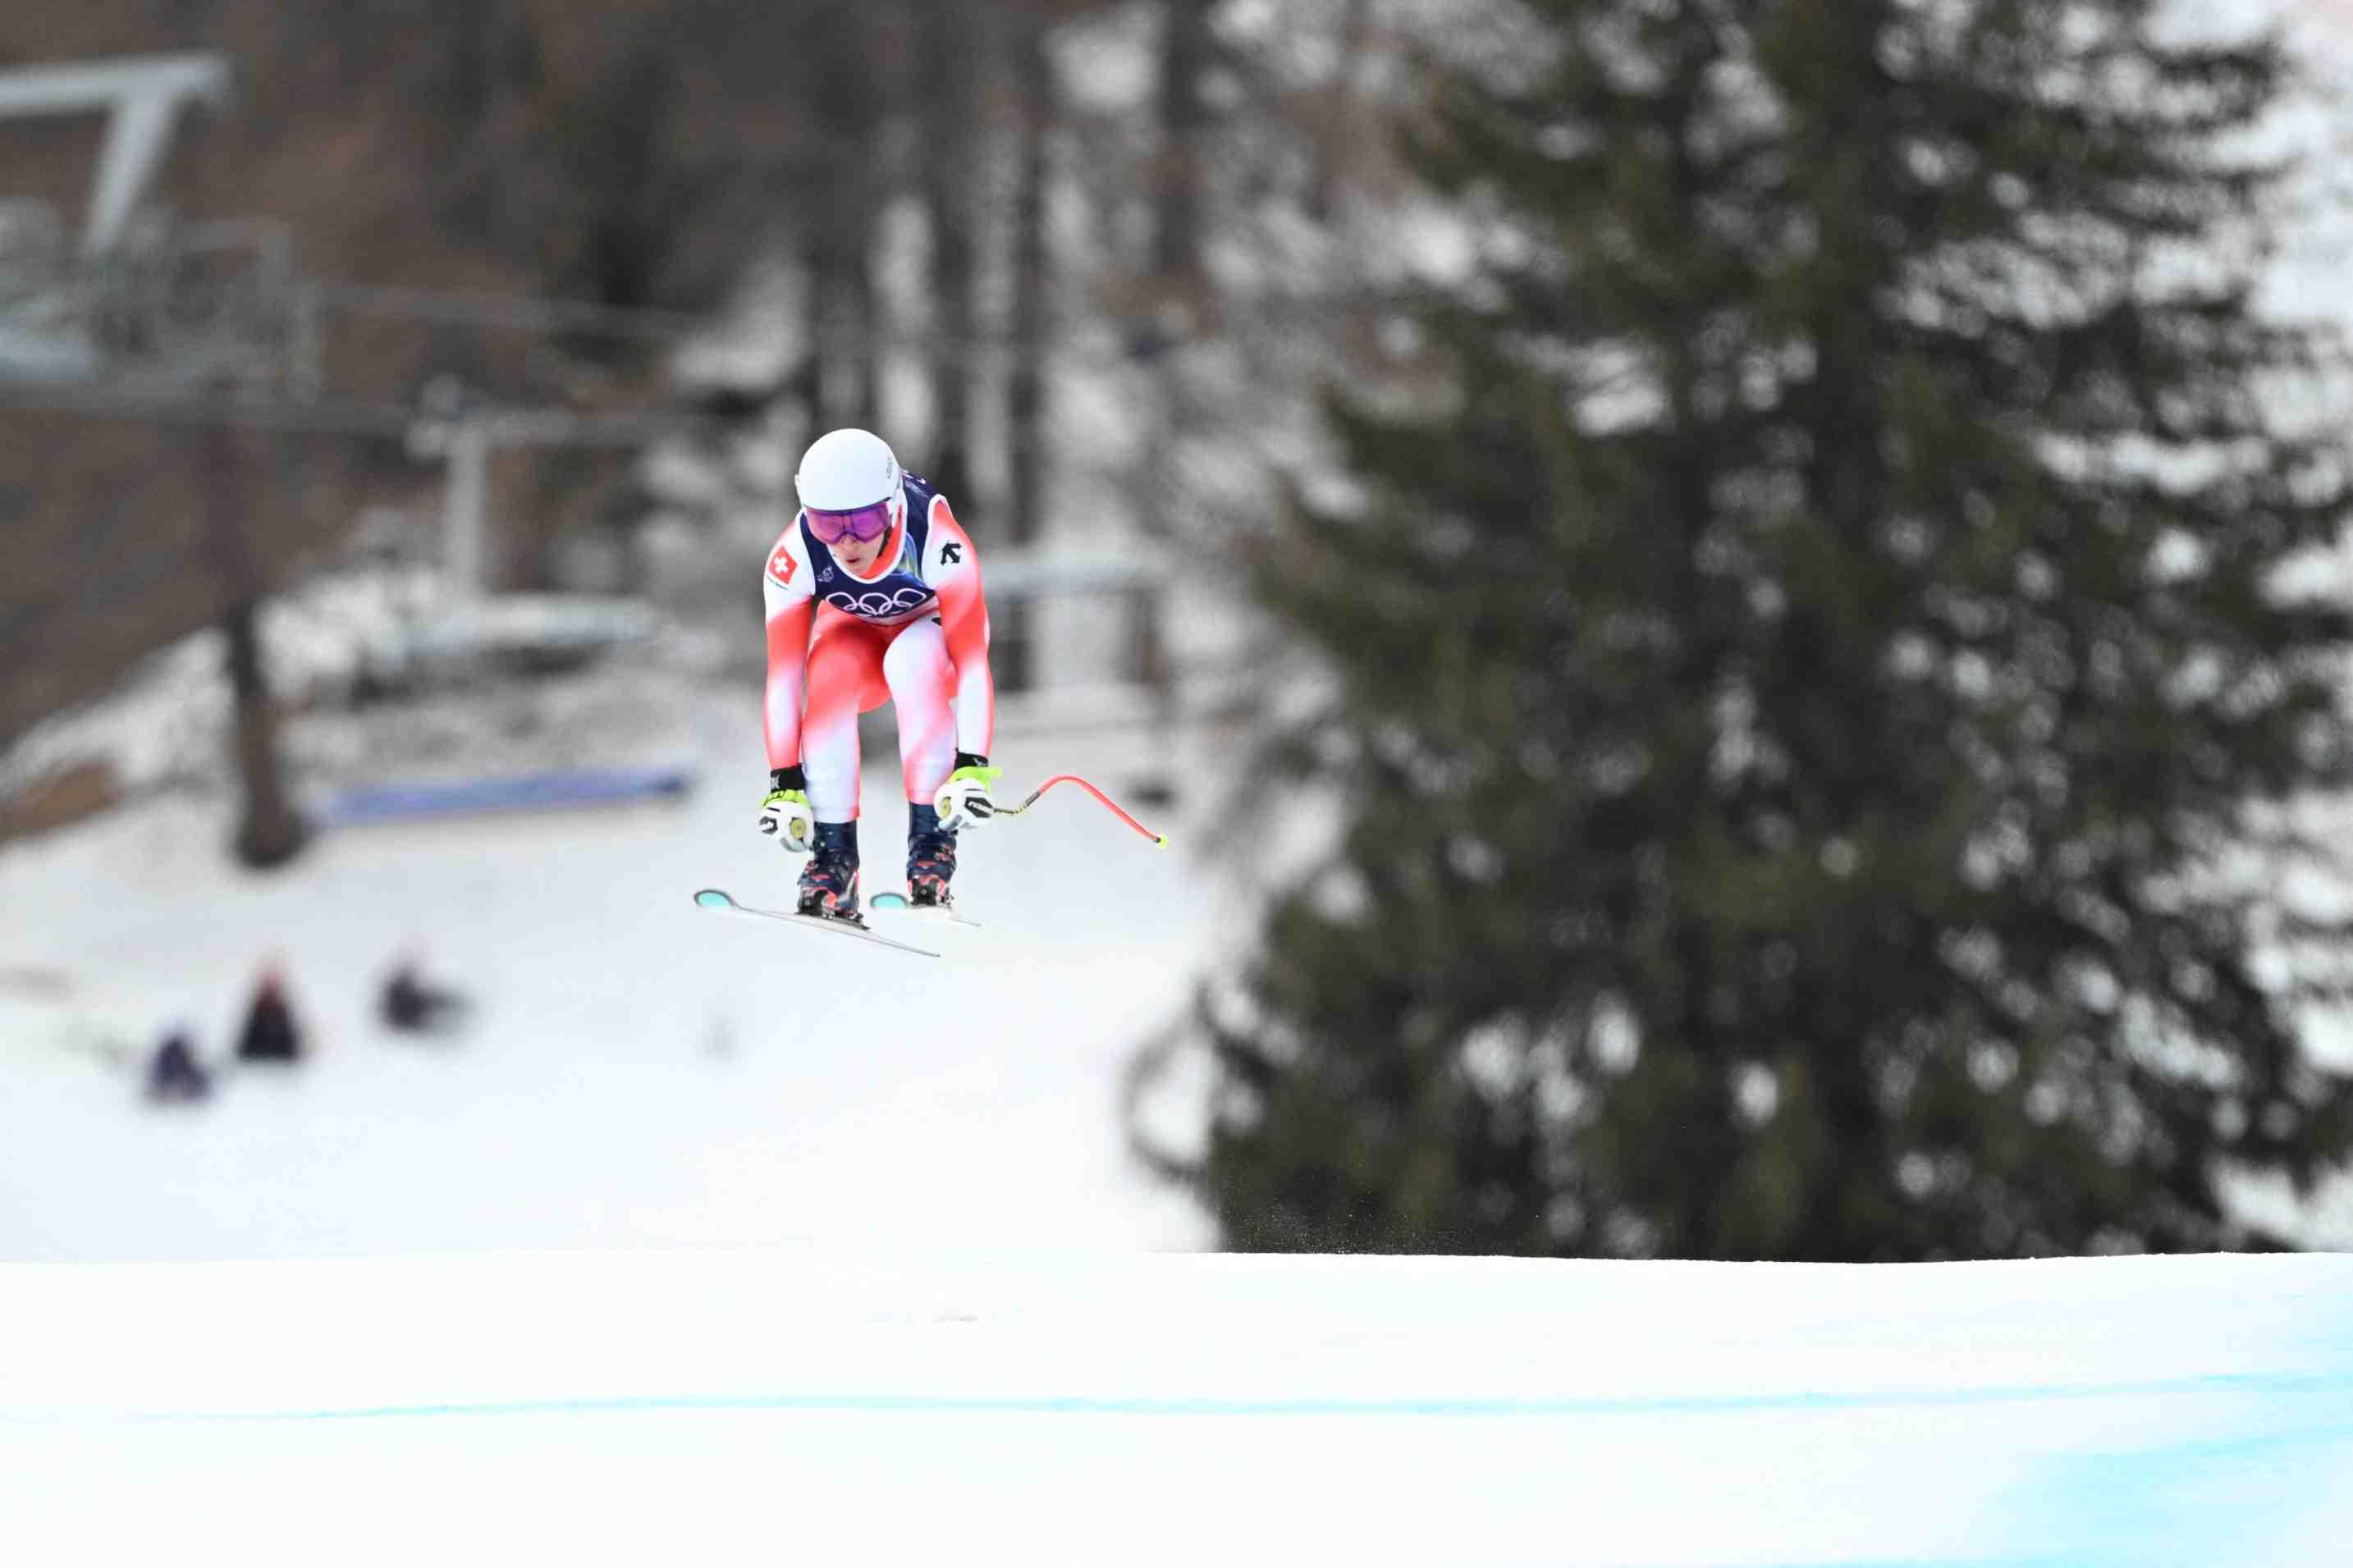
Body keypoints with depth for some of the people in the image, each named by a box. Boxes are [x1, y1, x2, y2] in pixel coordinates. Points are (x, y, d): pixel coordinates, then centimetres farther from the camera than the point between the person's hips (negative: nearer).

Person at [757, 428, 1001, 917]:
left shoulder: (937, 542, -37)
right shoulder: (794, 558, -30)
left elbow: (972, 660, -36)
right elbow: (784, 674, -27)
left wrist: (973, 767, -44)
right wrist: (784, 784, -31)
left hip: (934, 624, -2)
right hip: (856, 633, 2)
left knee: (911, 662, -36)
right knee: (830, 679, -32)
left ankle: (931, 841, -29)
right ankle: (833, 856, -26)